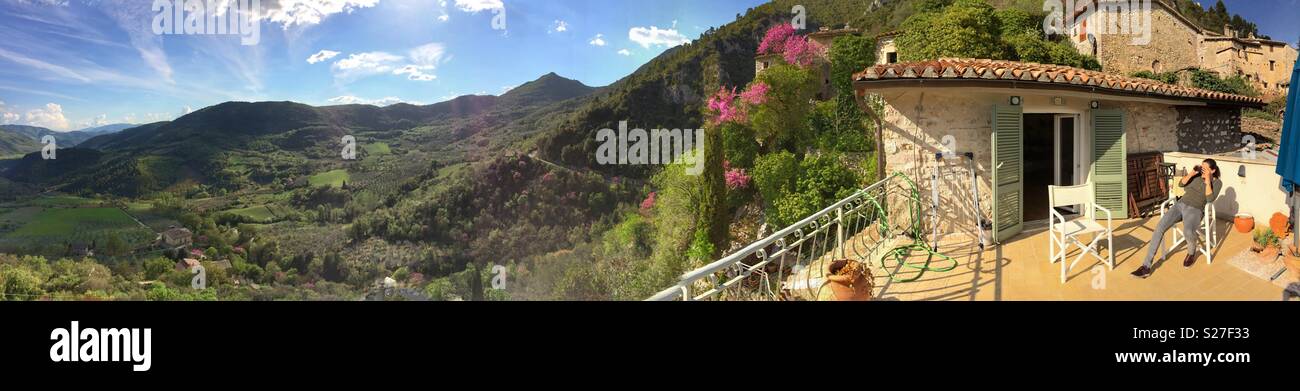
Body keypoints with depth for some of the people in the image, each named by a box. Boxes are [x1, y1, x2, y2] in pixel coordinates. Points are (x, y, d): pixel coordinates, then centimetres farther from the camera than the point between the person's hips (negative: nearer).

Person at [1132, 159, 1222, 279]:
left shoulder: (1217, 183, 4)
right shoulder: (1197, 175, 15)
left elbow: (1210, 199, -11)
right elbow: (1181, 183, 6)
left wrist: (1208, 180, -12)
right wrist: (1191, 173, -6)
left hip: (1195, 210, -4)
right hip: (1180, 204, 4)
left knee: (1188, 232, -38)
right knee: (1159, 227, -23)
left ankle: (1191, 252, 2)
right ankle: (1146, 267, -26)